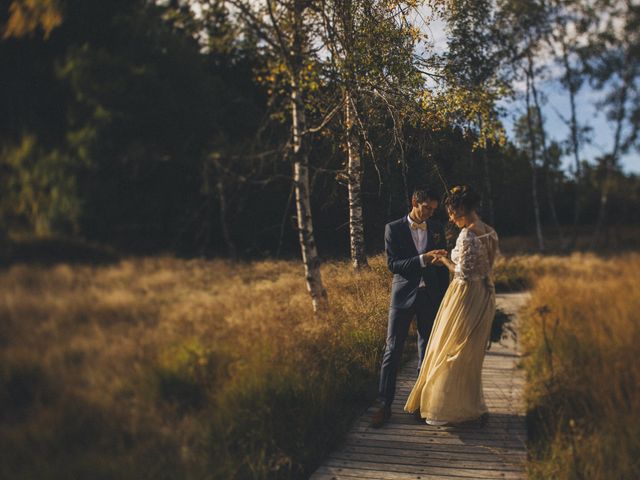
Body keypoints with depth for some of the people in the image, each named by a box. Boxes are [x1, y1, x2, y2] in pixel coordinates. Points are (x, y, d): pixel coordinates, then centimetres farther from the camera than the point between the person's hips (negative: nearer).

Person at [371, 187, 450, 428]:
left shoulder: (437, 228, 8)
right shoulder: (394, 229, -3)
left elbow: (442, 264, 11)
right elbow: (392, 264, -11)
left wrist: (444, 297, 7)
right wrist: (423, 259, -23)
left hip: (430, 297, 3)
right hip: (403, 295, -3)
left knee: (427, 351, 10)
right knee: (392, 351, -2)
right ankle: (384, 406, 5)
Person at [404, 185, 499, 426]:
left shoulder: (467, 235, -20)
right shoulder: (490, 232, 6)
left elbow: (464, 274, -21)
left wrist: (445, 261, -5)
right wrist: (450, 259, 13)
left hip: (465, 297, -9)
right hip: (484, 297, 9)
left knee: (451, 351, 6)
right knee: (471, 355, 19)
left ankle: (445, 409, 17)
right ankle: (471, 405, 31)